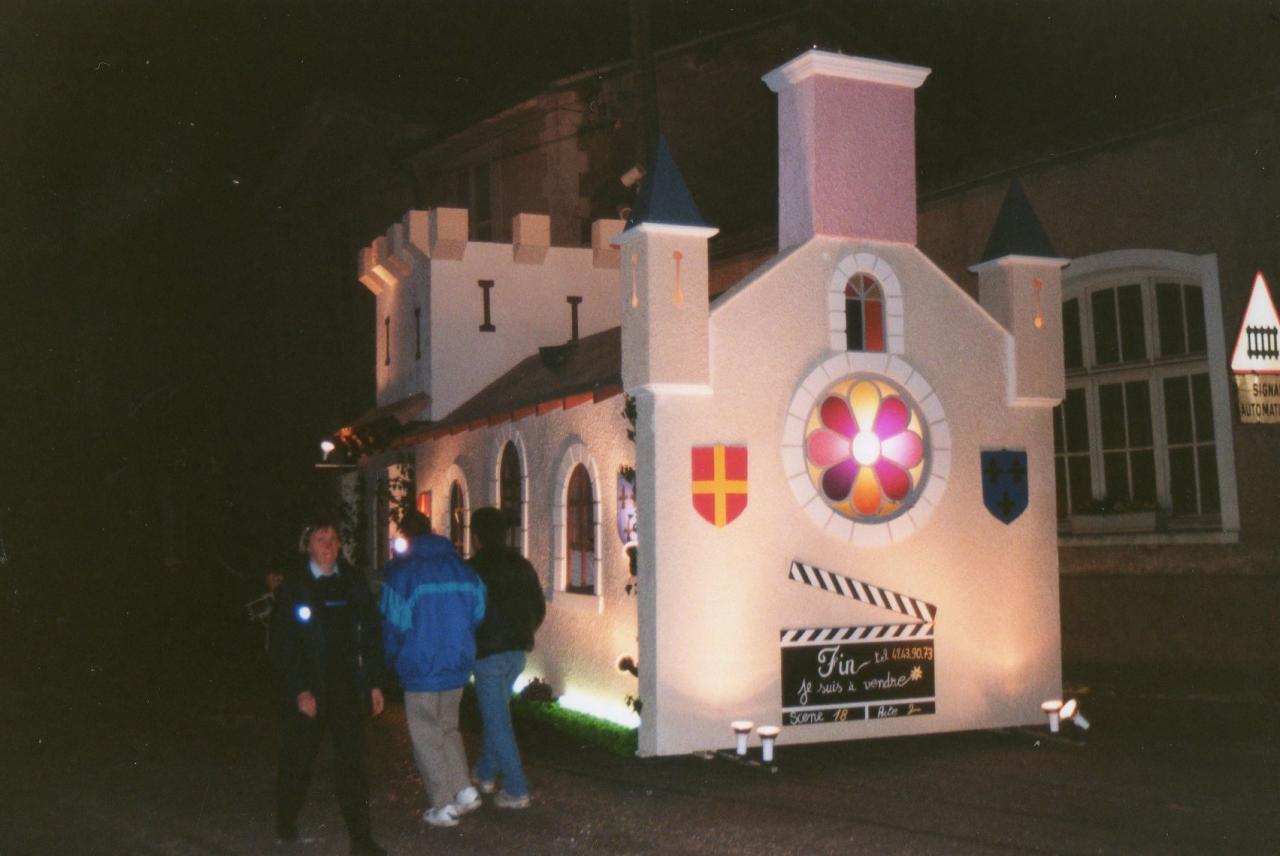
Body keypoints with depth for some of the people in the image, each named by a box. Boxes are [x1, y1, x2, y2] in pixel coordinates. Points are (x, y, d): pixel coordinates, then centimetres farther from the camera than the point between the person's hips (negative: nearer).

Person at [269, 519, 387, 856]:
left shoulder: (353, 582, 4)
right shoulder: (292, 587, -4)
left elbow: (371, 633, 6)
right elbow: (281, 644, -6)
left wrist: (374, 683, 2)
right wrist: (298, 691, -13)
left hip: (346, 688, 1)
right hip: (307, 690, -1)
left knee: (351, 762, -2)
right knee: (297, 761, 13)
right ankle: (286, 822, 36)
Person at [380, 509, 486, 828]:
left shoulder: (402, 572, -10)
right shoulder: (462, 568, 3)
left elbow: (394, 623, -9)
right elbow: (478, 613, 5)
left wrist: (394, 658, 9)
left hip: (421, 670, -5)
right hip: (458, 666, 5)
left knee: (426, 736, 7)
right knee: (448, 727, 22)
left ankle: (444, 806, 9)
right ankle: (464, 790, 12)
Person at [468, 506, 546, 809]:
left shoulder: (474, 569, -13)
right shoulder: (522, 566, 6)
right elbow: (539, 608, 11)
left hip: (488, 652, -7)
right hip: (517, 651, 7)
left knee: (497, 719, -2)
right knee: (496, 713, 22)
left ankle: (516, 790, -4)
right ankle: (486, 773, 35)